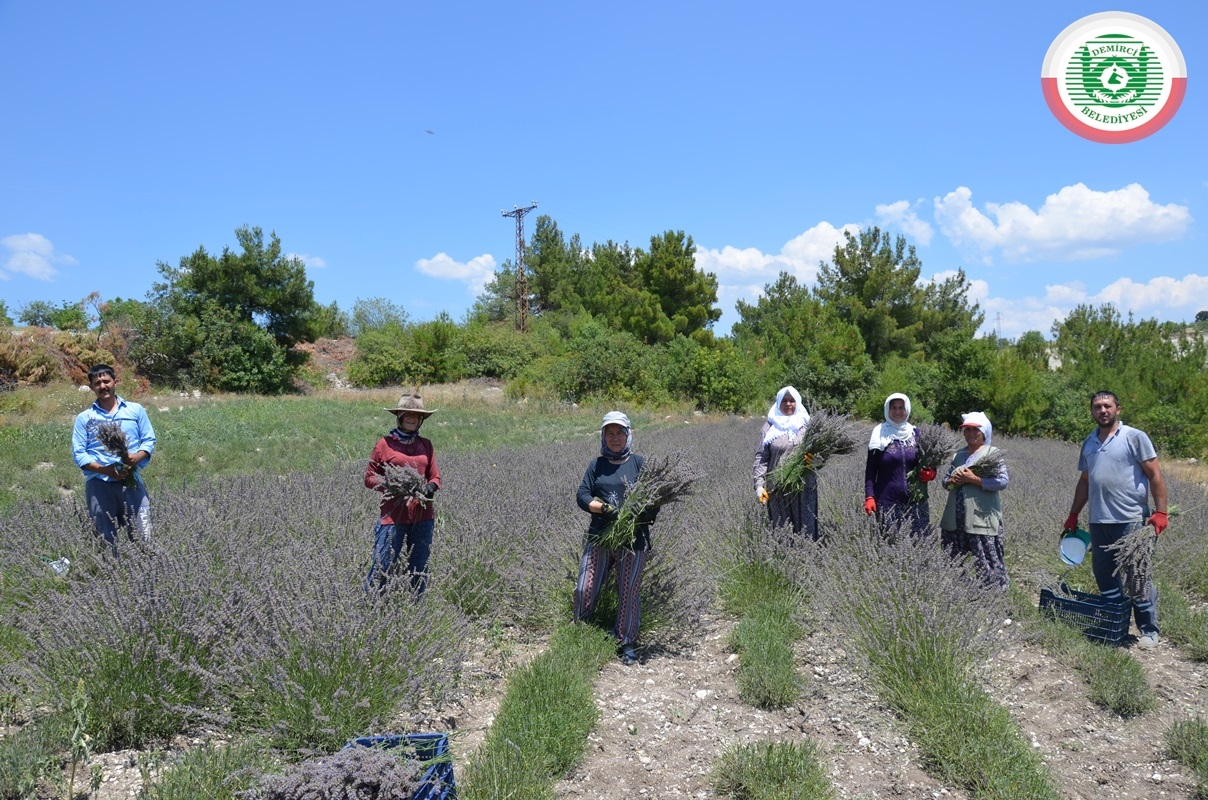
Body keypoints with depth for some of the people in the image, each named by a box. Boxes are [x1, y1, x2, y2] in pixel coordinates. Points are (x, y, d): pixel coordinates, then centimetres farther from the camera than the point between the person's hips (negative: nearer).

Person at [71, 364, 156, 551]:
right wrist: (104, 469, -15)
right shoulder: (84, 418, 7)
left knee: (143, 536, -3)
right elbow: (78, 454, 2)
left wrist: (136, 457, -14)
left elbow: (149, 440, 7)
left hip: (132, 482, 0)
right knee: (105, 541, 6)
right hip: (99, 485, 0)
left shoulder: (136, 410, 9)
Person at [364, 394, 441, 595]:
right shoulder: (385, 443, 0)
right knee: (382, 567, -5)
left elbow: (435, 476, 15)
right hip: (394, 515, -4)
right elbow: (369, 478, 2)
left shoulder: (426, 445, 11)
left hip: (423, 515, 4)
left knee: (419, 570, 11)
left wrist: (431, 486, -8)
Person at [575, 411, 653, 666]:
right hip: (599, 536, 2)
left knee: (629, 592, 3)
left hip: (633, 538, -2)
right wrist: (603, 508, -16)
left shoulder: (639, 463, 5)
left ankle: (627, 644, 18)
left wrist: (642, 517, -17)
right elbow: (582, 495, 2)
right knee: (585, 589, 1)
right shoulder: (597, 464, 10)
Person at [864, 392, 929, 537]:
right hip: (888, 501, -2)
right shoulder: (880, 434, 4)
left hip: (916, 500, 2)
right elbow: (870, 470, 4)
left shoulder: (916, 433, 10)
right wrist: (869, 496, -8)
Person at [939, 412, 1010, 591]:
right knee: (953, 560, 10)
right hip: (956, 519, 6)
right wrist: (952, 480, -2)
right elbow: (945, 480, 21)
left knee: (985, 561, -7)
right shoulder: (958, 455, 17)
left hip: (981, 518, -6)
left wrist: (973, 479, -15)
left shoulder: (993, 453, 0)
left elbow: (1003, 481, -12)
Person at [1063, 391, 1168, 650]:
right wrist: (1073, 515, 19)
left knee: (1137, 577, -1)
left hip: (1130, 521, -5)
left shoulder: (1134, 437, -2)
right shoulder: (1088, 443, 14)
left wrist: (1160, 512, -12)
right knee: (1104, 577, 10)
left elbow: (1155, 476, -4)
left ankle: (1149, 630, 10)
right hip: (1098, 522, 6)